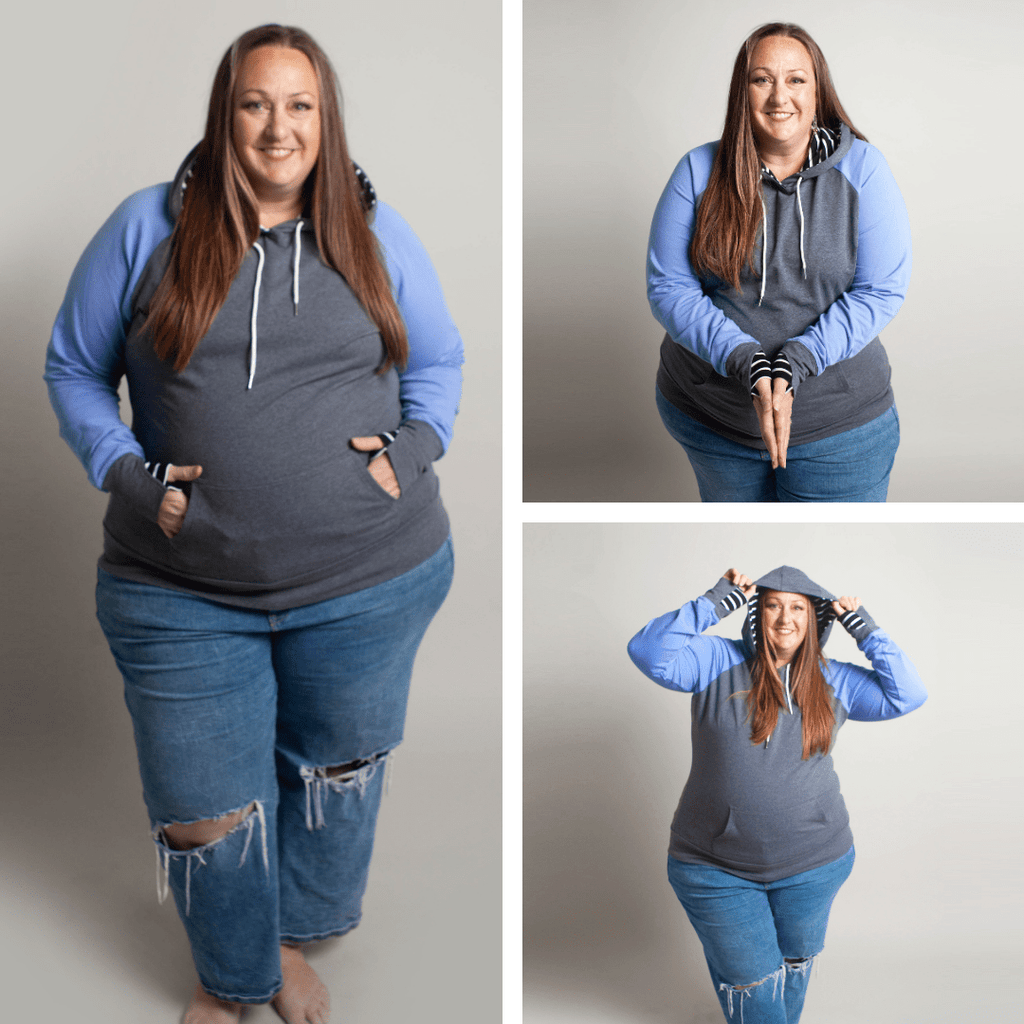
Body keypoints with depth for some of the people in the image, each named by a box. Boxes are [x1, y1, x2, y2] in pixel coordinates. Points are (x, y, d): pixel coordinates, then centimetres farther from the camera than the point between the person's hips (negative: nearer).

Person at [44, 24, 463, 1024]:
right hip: (184, 593, -1)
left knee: (337, 773, 18)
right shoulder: (147, 228, -1)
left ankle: (293, 936, 47)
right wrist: (127, 474, -7)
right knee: (205, 815, 8)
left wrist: (413, 448, -3)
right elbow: (73, 368, 7)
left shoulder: (375, 233, 3)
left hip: (369, 580, 1)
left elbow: (439, 360, 15)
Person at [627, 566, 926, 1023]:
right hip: (716, 868, -3)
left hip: (813, 864, 3)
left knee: (793, 966, 22)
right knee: (749, 980, 7)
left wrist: (864, 629, -6)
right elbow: (649, 653, -20)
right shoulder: (718, 662, -7)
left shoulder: (833, 680, 3)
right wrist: (717, 602, -22)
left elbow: (907, 696, 0)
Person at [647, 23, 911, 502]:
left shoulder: (861, 169, -6)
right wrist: (748, 363, -22)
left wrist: (794, 363, -22)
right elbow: (668, 288, -8)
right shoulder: (699, 172, -5)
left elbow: (881, 291, -9)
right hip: (710, 415, 2)